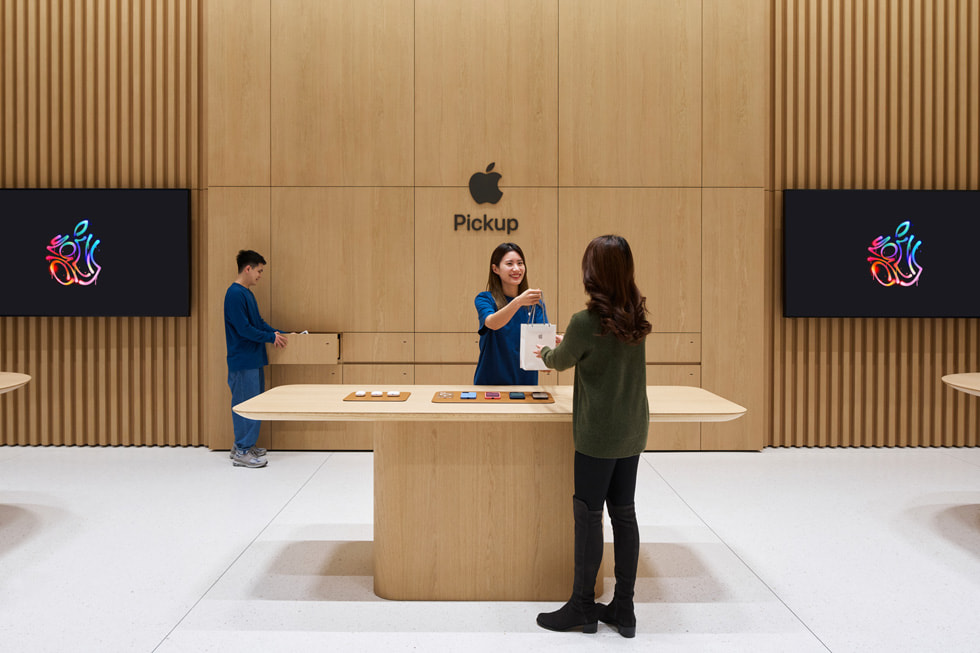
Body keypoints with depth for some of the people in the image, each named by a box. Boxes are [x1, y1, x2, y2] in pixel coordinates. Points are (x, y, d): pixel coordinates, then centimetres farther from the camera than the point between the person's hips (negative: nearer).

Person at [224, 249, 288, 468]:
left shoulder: (247, 293, 14)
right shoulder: (235, 294, -16)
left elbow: (258, 321, 19)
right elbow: (244, 329, -20)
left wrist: (276, 333, 7)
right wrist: (271, 337, -13)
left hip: (253, 359, 10)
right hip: (242, 361, -10)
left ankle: (243, 446, 24)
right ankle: (242, 452, 4)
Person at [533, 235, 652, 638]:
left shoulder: (585, 322, -19)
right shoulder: (636, 317, 1)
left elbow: (561, 361, 0)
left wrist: (544, 352, 22)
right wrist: (565, 345, 30)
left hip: (598, 435, -7)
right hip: (632, 431, 7)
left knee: (588, 515, 6)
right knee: (624, 514, 12)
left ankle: (583, 607, 19)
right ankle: (623, 609, 23)